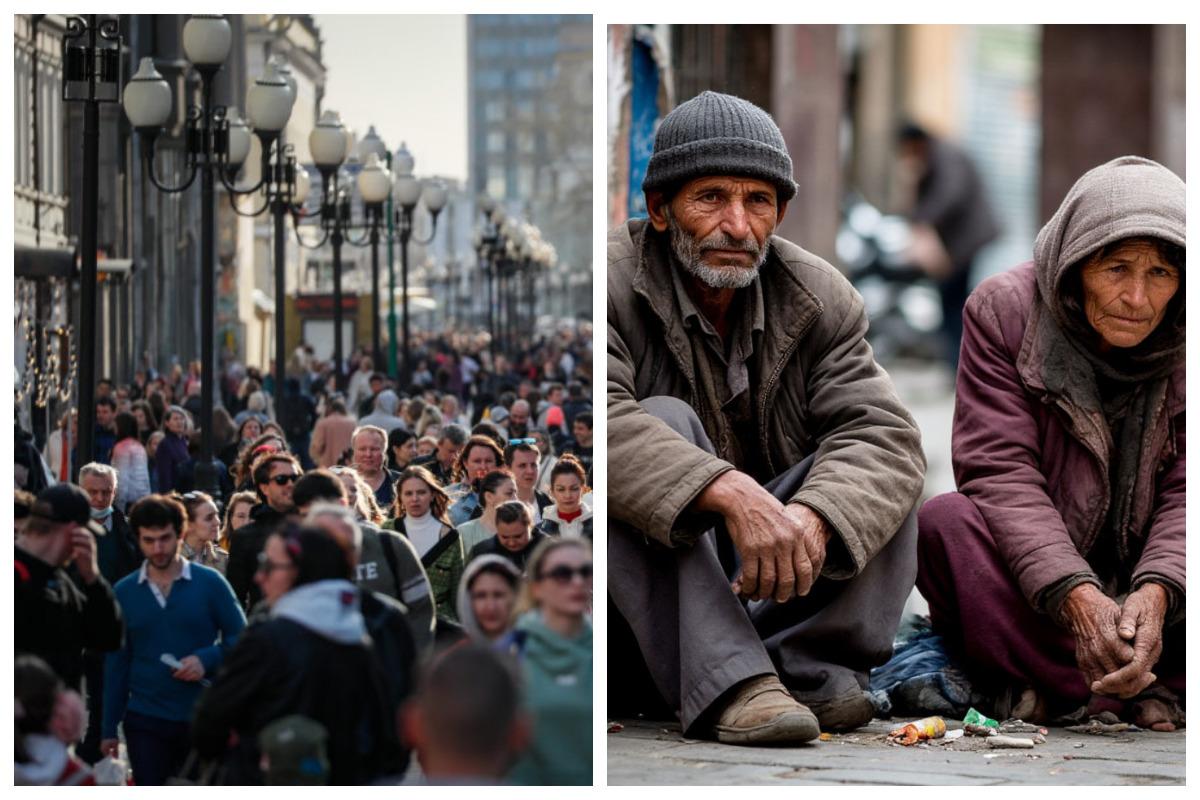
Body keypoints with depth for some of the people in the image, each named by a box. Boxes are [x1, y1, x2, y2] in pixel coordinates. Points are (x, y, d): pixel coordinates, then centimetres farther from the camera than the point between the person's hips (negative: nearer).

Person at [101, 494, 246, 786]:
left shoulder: (210, 582, -2)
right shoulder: (123, 592, 4)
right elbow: (117, 663, 8)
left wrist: (207, 658, -18)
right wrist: (109, 728, 6)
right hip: (146, 721, 1)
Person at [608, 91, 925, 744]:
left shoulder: (819, 299, 4)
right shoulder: (611, 283, -9)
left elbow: (880, 434, -9)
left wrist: (812, 519, -32)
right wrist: (731, 493, -43)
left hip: (768, 585, 4)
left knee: (872, 479, -11)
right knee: (665, 421, -27)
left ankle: (806, 667, -27)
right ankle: (724, 687, -41)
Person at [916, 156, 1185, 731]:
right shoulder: (1004, 309, -10)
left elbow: (1186, 491, -12)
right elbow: (1002, 473, -17)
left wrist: (1155, 592, -33)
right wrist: (1076, 598, -32)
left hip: (1149, 579, 1)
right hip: (1035, 588, -1)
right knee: (943, 522, -31)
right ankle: (1132, 691, -34)